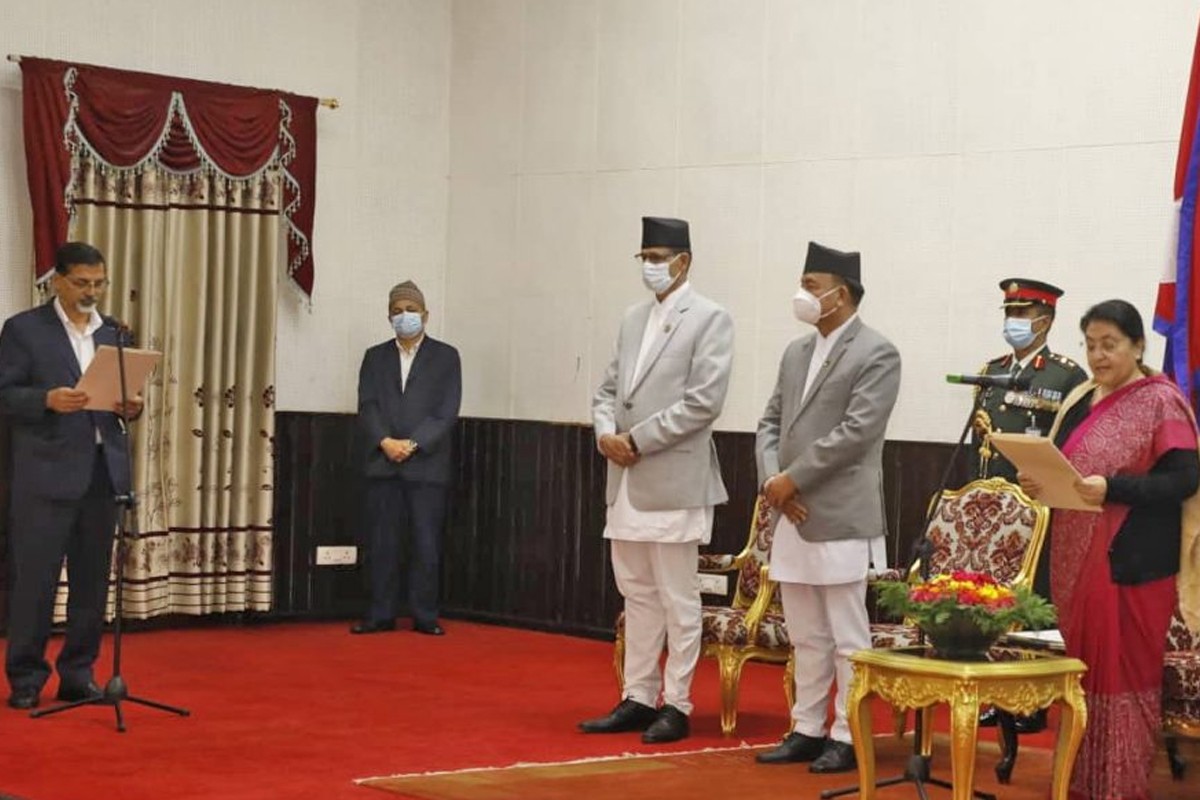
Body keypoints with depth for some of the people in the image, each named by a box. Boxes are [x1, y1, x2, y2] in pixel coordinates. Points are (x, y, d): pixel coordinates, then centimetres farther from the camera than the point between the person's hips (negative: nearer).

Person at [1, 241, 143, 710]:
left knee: (92, 579, 6)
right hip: (48, 472, -5)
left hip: (103, 469, 5)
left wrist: (130, 407, -5)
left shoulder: (112, 332, 15)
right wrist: (47, 400, -22)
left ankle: (78, 675, 15)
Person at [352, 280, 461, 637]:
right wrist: (385, 442, -13)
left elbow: (446, 411, -3)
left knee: (426, 543, -1)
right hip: (382, 463, 2)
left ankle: (425, 616, 4)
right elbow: (367, 406, 4)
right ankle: (381, 614, 7)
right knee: (381, 543, 2)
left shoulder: (445, 357, 6)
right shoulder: (375, 356, 15)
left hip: (427, 464, -2)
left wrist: (412, 444, -13)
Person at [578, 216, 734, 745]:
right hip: (627, 482, 7)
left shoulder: (710, 319, -5)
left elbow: (703, 401, -14)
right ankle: (638, 699, 18)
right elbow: (609, 388, 18)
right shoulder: (634, 319, 16)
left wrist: (637, 440, -14)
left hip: (673, 480, -7)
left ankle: (676, 705, 6)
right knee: (637, 597, 12)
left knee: (678, 600, 0)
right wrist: (606, 432, -3)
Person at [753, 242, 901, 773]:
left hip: (841, 518, -7)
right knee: (805, 636, 13)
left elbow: (856, 432, -16)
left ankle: (848, 736, 7)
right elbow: (770, 422, 16)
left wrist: (792, 480, -14)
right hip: (793, 516, 7)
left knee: (848, 638, 0)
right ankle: (806, 730, 21)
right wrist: (771, 479, -3)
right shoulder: (796, 352, 17)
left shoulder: (876, 354, -7)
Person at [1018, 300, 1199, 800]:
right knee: (1083, 670, 10)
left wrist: (1111, 488, -25)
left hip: (1131, 563, -7)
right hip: (1076, 560, 7)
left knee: (1124, 675, -3)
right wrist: (1037, 481, -2)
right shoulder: (1081, 401, 14)